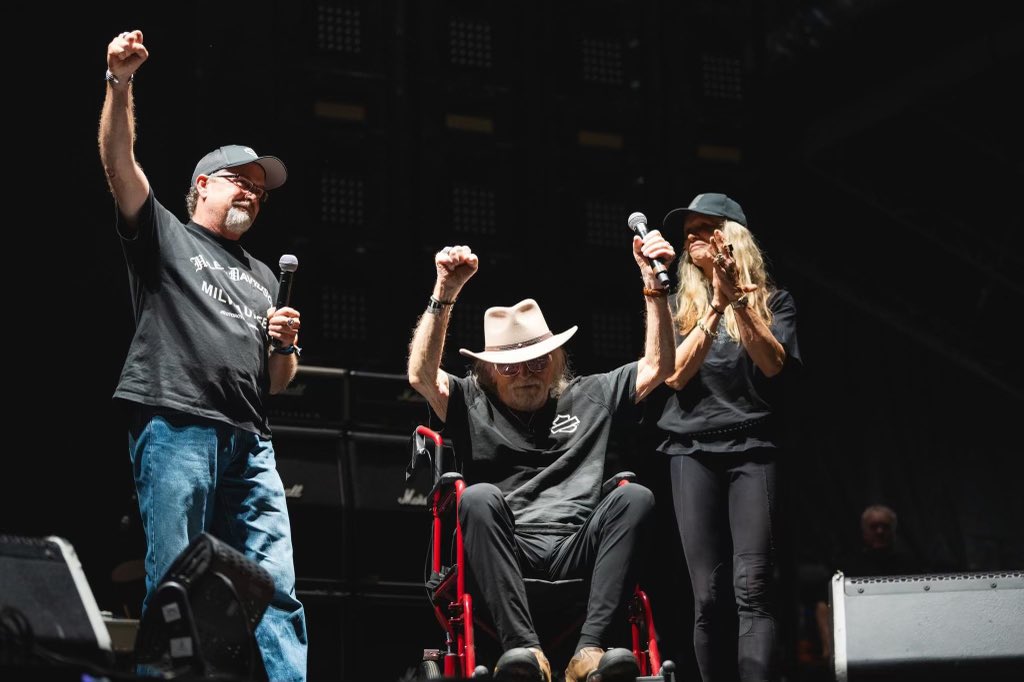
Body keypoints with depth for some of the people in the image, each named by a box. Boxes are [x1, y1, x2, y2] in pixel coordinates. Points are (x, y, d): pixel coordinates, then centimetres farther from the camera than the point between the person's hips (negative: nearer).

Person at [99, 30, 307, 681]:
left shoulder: (261, 277, 29)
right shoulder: (163, 234, 16)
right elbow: (120, 160, 0)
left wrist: (285, 344, 7)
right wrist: (121, 81, -14)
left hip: (249, 442, 5)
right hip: (176, 426, -5)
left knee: (278, 589, -6)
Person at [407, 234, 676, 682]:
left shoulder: (589, 398, 23)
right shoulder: (472, 404, 16)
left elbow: (657, 367, 16)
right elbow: (421, 376, -2)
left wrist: (654, 285, 6)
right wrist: (446, 291, -9)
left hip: (576, 554, 2)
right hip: (505, 559, -2)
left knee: (635, 497, -26)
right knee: (479, 497, -33)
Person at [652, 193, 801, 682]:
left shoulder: (772, 300, 10)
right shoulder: (680, 308, 15)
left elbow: (774, 364, -6)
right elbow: (675, 374, 0)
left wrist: (738, 300, -14)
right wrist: (716, 306, -9)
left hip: (752, 448, -2)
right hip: (693, 451, 2)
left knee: (752, 588, -16)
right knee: (708, 596, -4)